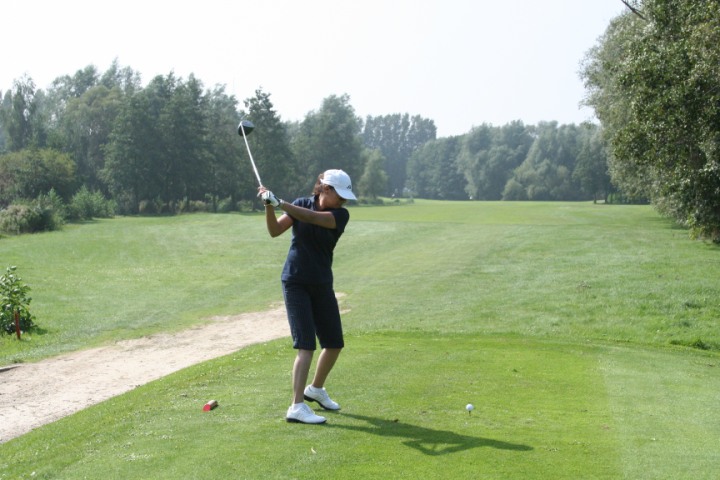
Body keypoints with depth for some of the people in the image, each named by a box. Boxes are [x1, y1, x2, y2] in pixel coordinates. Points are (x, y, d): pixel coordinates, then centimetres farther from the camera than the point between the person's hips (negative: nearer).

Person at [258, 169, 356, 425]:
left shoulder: (341, 215, -5)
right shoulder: (302, 203, -3)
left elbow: (312, 217, -25)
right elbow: (275, 230, -11)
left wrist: (280, 203, -34)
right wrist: (269, 206, -27)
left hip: (322, 285, 4)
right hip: (295, 282, -3)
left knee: (334, 344, 9)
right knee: (306, 344, -15)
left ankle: (315, 389, 35)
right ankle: (297, 407, -16)